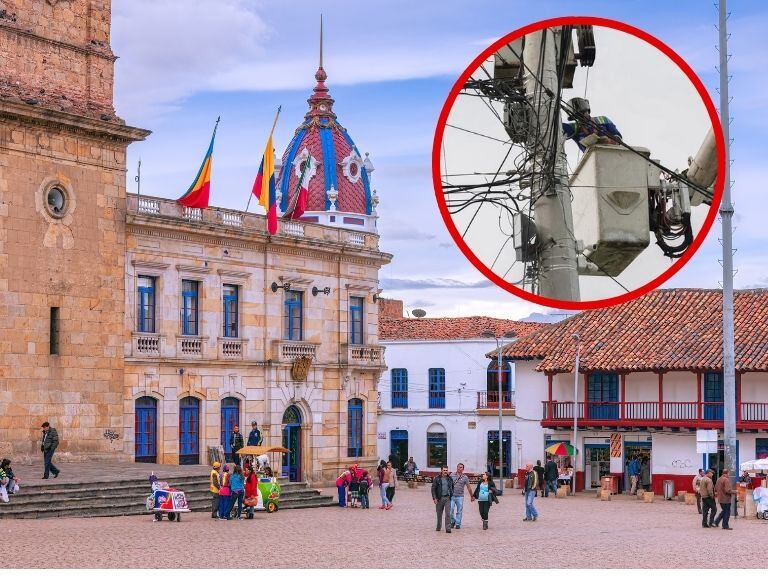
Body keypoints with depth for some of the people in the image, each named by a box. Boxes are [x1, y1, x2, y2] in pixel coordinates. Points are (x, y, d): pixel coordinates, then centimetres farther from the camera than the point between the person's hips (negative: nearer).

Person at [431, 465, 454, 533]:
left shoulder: (450, 479, 9)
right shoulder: (437, 479, 0)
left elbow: (452, 487, 21)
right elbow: (433, 489, -2)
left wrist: (451, 493, 8)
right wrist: (434, 498, -9)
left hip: (447, 498, 1)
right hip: (439, 498, -1)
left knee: (448, 513, -8)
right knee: (439, 514, 9)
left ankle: (448, 528, -8)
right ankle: (438, 527, 24)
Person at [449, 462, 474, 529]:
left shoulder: (465, 477, 4)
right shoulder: (452, 475, 4)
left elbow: (468, 487, 11)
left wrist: (472, 496, 16)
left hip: (460, 496, 0)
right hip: (452, 496, 0)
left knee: (459, 511, 3)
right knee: (451, 509, -8)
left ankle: (458, 524, 12)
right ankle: (452, 521, 13)